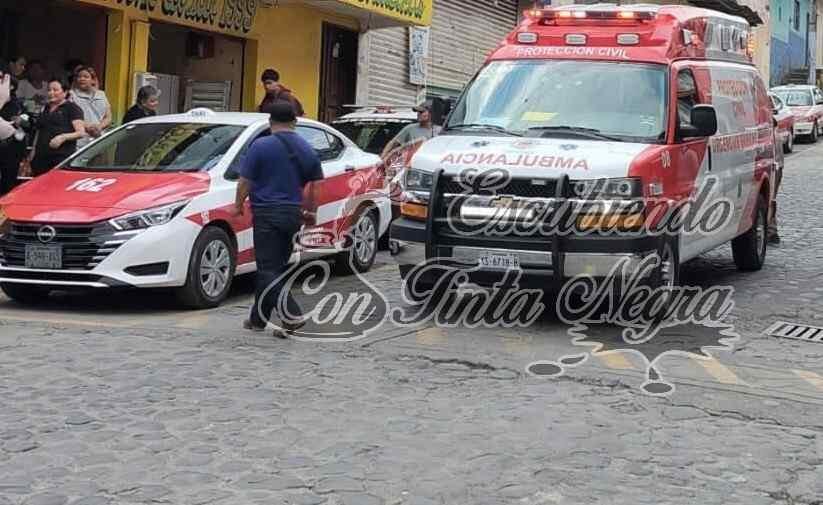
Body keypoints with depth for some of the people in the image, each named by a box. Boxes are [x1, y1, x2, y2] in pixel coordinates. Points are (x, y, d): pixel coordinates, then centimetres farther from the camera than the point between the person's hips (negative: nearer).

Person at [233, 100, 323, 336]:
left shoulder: (261, 146, -8)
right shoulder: (306, 149, 8)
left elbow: (245, 181, -7)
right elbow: (315, 185, 11)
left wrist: (238, 204, 8)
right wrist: (310, 211, 22)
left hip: (267, 214, -6)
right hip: (293, 214, 6)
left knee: (269, 270, -5)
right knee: (275, 267, 14)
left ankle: (292, 315, -19)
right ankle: (259, 318, 21)